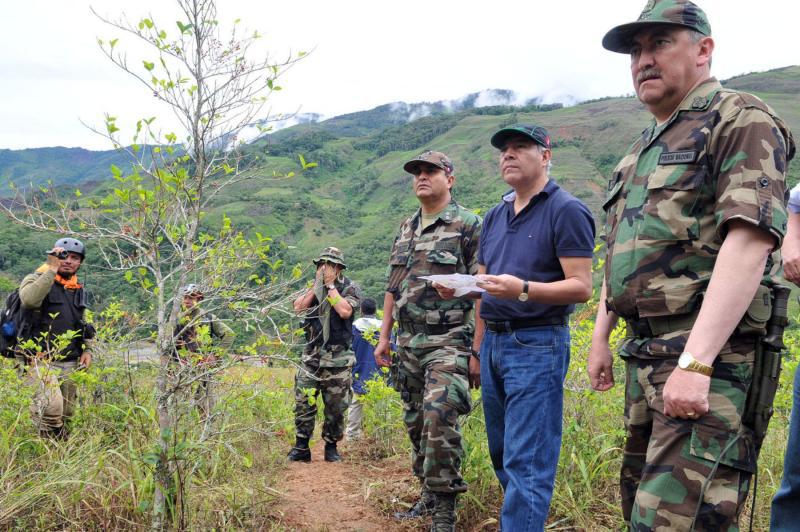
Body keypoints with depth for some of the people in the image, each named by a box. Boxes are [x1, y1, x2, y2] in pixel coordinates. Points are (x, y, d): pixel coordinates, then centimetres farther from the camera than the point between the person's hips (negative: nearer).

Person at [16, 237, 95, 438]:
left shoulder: (78, 289, 17)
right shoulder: (36, 279, -2)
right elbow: (29, 299, -27)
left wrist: (87, 349, 12)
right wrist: (52, 269, -24)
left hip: (69, 363, 6)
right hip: (39, 360, -6)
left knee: (66, 414, 8)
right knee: (51, 407, -24)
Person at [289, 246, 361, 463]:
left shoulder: (350, 288, -1)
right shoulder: (313, 287, 12)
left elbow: (345, 311, -19)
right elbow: (298, 307, -3)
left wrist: (330, 285, -12)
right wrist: (317, 286, -7)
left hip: (338, 359, -3)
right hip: (311, 356, 3)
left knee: (335, 408, 4)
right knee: (303, 402, -2)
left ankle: (331, 447, 18)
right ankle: (301, 448, 6)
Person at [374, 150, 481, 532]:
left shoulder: (468, 226, -4)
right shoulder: (405, 230, 17)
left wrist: (478, 347, -14)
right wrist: (384, 336, 15)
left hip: (447, 340, -7)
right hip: (408, 342, 7)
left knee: (438, 417, -18)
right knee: (416, 422, 11)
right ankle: (429, 494, 25)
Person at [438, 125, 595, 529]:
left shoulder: (566, 211, -8)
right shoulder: (495, 216, 15)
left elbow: (581, 287, -14)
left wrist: (522, 289, -28)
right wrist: (478, 347, 15)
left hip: (537, 344, -8)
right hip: (494, 343, 8)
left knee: (525, 461, -7)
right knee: (501, 454, 15)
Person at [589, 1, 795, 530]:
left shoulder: (741, 120, -5)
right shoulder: (642, 151, 23)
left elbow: (748, 243, -18)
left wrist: (695, 361, -26)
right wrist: (600, 337, 20)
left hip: (711, 351, -9)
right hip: (644, 352, 9)